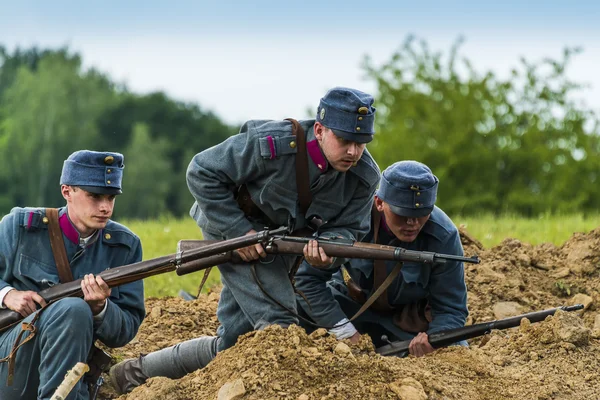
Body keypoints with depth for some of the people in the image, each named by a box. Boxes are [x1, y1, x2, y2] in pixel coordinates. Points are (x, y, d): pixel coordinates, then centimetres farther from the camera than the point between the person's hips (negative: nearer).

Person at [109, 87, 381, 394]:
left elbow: (348, 228, -7)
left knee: (233, 341, 5)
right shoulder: (272, 146, -30)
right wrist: (238, 230, -26)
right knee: (278, 326, -21)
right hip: (233, 231, -6)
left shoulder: (364, 177, -15)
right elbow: (202, 172, -22)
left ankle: (141, 371, 18)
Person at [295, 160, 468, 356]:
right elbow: (308, 277, -20)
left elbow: (451, 309, -21)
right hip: (351, 302, -1)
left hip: (411, 316, 1)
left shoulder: (444, 237, -27)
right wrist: (345, 331, -28)